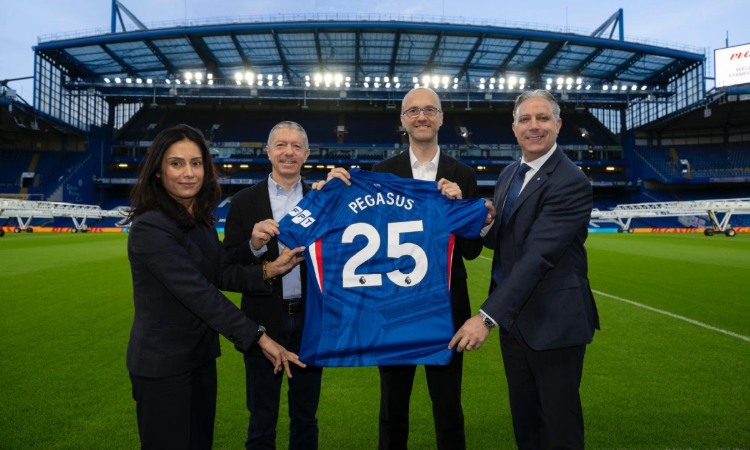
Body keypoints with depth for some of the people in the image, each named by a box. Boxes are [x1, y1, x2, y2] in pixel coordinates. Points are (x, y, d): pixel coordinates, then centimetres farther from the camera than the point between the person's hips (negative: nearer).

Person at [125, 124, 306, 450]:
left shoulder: (200, 219, 4)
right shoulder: (149, 227, -22)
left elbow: (221, 274, 4)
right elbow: (197, 291, -27)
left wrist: (268, 271, -14)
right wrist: (258, 337, -27)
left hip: (200, 354, 8)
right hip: (162, 362, -8)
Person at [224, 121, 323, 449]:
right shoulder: (244, 201, -3)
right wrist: (254, 245, -25)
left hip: (310, 321, 1)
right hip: (265, 323, -1)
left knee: (306, 418, 18)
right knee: (262, 420, 15)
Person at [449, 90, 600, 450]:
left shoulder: (570, 182, -18)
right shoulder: (510, 174, 9)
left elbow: (538, 255, -26)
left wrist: (487, 316, -30)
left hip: (553, 321, -7)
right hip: (514, 316, 8)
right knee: (524, 419, 20)